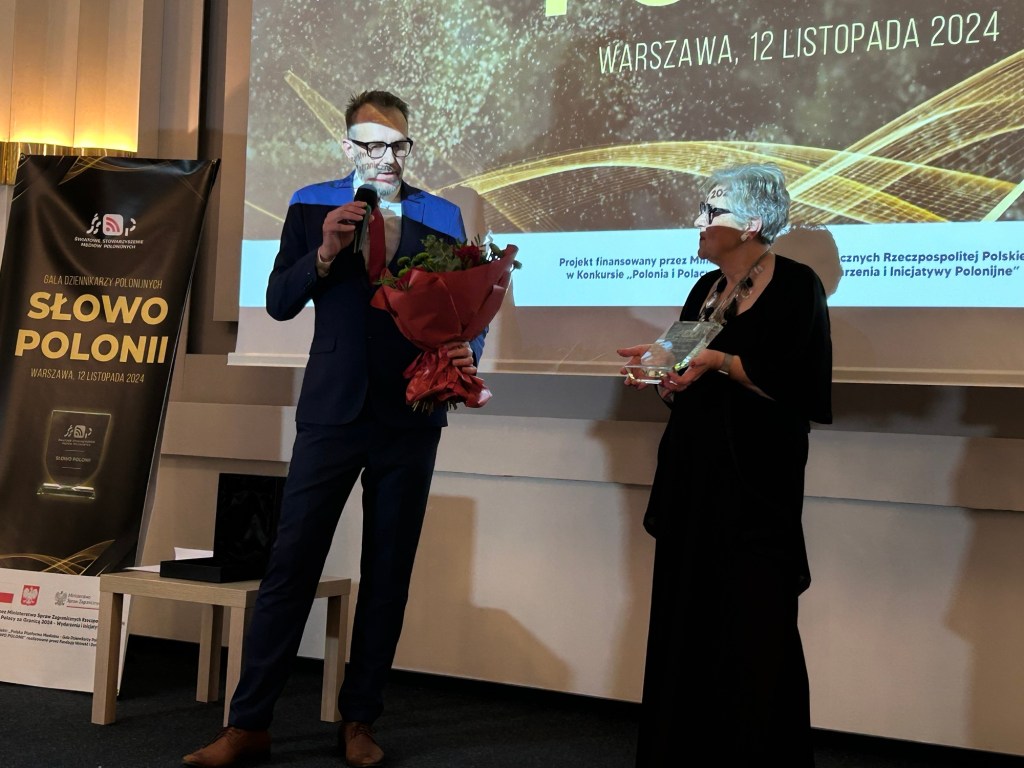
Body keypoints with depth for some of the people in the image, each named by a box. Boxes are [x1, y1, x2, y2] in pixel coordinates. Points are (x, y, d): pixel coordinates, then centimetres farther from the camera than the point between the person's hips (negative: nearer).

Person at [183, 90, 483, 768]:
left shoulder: (442, 218, 8)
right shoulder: (313, 206, 6)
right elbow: (279, 303, 1)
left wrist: (468, 351, -12)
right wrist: (326, 251, -14)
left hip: (410, 417, 1)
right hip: (332, 410, -1)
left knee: (388, 573, 7)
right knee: (291, 565, -2)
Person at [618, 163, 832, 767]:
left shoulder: (796, 286, -7)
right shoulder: (705, 291, 15)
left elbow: (800, 388, -15)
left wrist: (722, 362, -21)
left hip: (755, 486, -7)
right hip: (692, 476, 7)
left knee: (752, 632, -3)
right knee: (686, 623, 9)